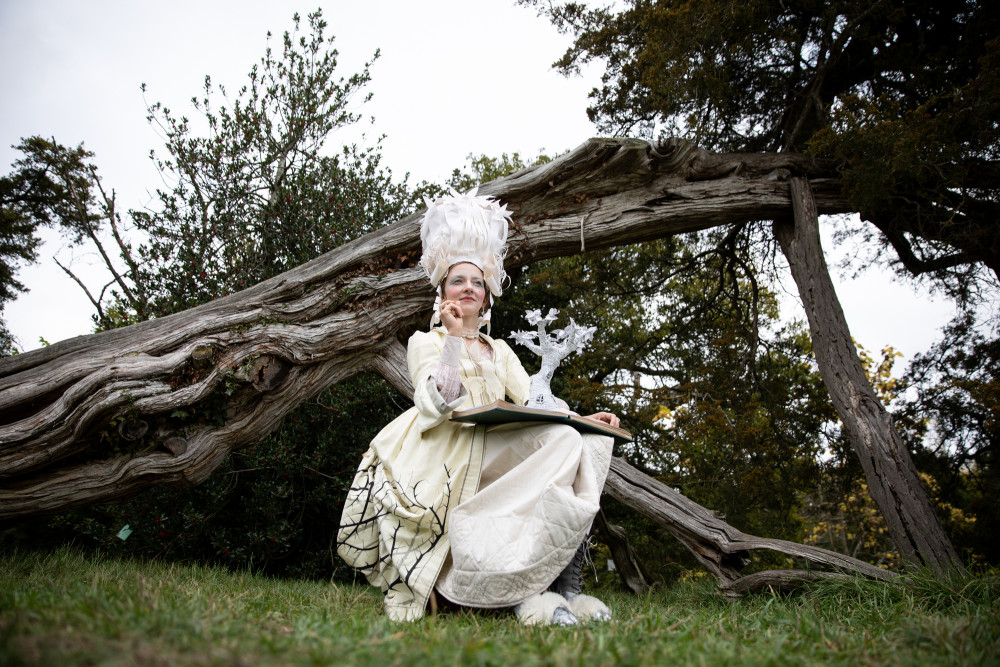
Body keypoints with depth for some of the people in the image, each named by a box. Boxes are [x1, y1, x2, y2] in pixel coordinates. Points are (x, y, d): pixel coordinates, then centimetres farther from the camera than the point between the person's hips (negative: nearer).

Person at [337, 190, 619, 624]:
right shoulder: (426, 342, 15)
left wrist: (584, 418, -2)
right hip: (446, 456, -6)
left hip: (496, 453, 6)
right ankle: (522, 591, -29)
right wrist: (453, 337, -10)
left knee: (574, 439, -23)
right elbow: (437, 405, -4)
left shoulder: (500, 352, 29)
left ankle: (559, 580, -26)